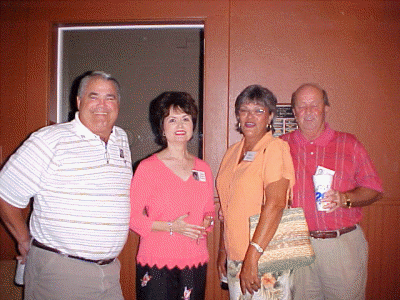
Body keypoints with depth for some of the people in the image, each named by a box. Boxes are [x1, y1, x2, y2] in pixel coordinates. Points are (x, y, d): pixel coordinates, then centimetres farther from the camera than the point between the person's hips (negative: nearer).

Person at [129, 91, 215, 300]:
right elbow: (132, 216, -6)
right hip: (156, 264, -4)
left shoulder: (203, 169, 9)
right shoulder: (148, 167, -4)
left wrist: (206, 223, -3)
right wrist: (171, 226, -15)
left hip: (195, 263, 4)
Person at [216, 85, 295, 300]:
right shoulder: (233, 152, 10)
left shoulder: (275, 148, -11)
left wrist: (252, 258, -26)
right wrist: (222, 251, 12)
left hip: (266, 259, -6)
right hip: (235, 258, 6)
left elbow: (275, 205, -21)